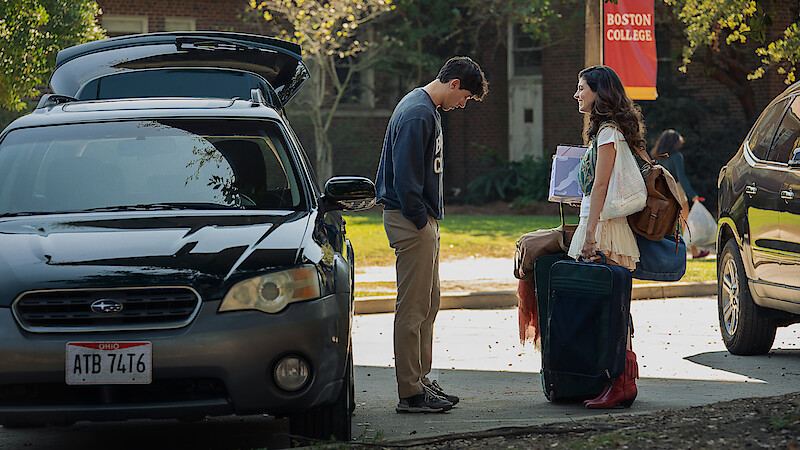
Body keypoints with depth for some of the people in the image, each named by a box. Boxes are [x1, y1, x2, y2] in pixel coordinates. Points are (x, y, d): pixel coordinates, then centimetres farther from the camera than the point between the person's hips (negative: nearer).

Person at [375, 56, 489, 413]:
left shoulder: (428, 109, 16)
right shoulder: (416, 114, -18)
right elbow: (405, 177, -22)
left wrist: (430, 218, 16)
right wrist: (421, 221, -16)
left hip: (423, 220, 11)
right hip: (411, 222, -11)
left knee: (428, 303, 14)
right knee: (413, 308, -8)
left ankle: (420, 381, 21)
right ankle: (411, 393, -5)